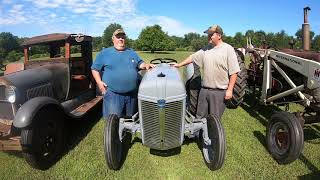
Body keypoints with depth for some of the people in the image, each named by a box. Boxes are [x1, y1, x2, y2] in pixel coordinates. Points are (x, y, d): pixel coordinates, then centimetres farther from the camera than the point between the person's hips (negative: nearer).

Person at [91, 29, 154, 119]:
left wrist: (146, 65, -3)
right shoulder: (104, 53, 5)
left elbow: (140, 64, 20)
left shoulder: (132, 52, 16)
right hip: (112, 94, -4)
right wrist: (99, 82, -7)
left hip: (132, 94, 4)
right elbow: (95, 68, 7)